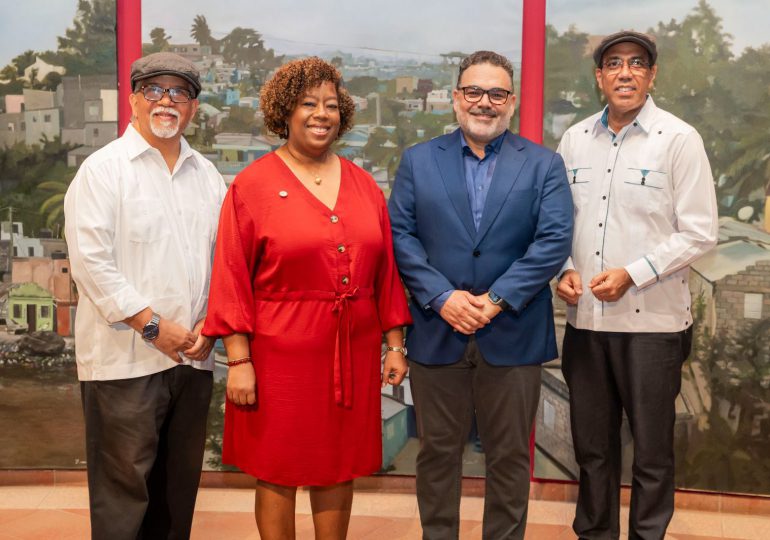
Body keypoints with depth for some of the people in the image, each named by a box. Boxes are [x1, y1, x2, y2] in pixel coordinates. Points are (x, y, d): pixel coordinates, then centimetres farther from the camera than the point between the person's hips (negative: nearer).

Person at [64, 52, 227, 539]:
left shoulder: (206, 175, 12)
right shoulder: (104, 169, -4)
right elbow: (91, 261, -11)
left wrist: (212, 323, -1)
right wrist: (152, 325, -13)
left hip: (193, 354, 5)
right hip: (125, 357, -5)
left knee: (180, 483, 14)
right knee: (124, 485, 2)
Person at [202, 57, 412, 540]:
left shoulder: (363, 184, 8)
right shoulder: (254, 185, -4)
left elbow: (386, 269, 10)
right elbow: (232, 279, -6)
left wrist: (395, 344, 9)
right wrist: (239, 360, -10)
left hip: (353, 351, 4)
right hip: (281, 354, -4)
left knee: (339, 467, 14)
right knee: (278, 473, 8)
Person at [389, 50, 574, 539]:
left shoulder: (544, 165, 4)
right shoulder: (418, 161, 7)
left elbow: (555, 241, -6)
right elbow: (401, 235, -1)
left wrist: (498, 299, -15)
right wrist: (441, 297, -13)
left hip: (513, 335, 0)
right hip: (436, 332, 1)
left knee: (510, 457, 10)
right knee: (438, 453, 12)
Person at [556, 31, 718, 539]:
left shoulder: (679, 139, -5)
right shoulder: (575, 139, 7)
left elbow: (699, 233, -7)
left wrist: (632, 274, -16)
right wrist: (564, 269, -4)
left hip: (653, 320, -4)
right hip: (585, 316, 4)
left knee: (652, 448, 8)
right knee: (592, 442, 15)